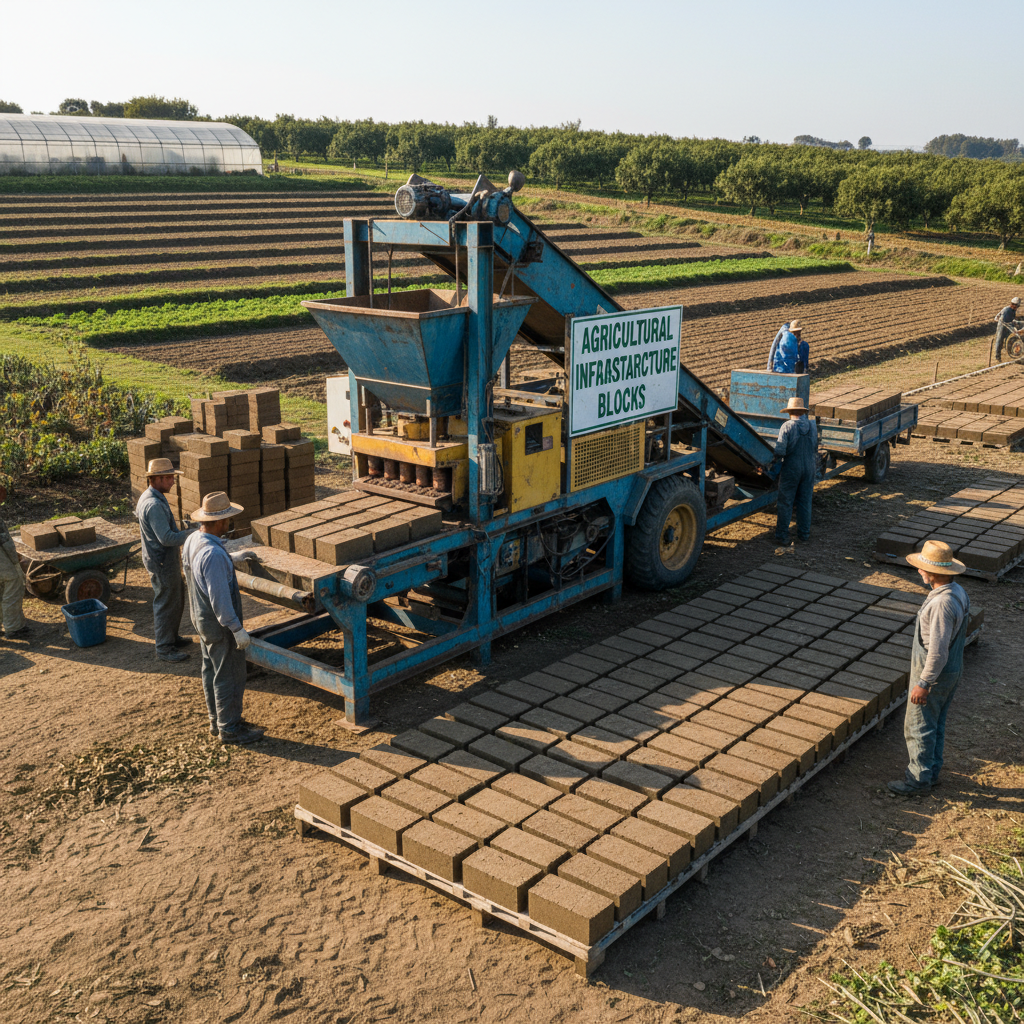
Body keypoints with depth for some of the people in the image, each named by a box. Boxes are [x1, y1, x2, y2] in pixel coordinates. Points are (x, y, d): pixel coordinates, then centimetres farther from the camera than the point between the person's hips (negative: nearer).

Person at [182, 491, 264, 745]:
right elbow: (219, 597, -29)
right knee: (229, 675, 4)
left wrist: (231, 560, 27)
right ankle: (229, 729, 16)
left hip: (201, 617, 10)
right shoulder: (213, 554, -32)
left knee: (211, 671, 20)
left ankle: (217, 720, 34)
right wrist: (237, 629, -22)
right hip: (219, 623, -10)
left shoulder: (192, 540, -1)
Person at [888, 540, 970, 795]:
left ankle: (919, 778, 17)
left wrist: (923, 684, -22)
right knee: (936, 724, 21)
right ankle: (932, 770, 34)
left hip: (934, 673, -10)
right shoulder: (958, 592, 0)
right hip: (953, 669, 10)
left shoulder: (942, 604, -31)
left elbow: (938, 651, -29)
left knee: (918, 727, 5)